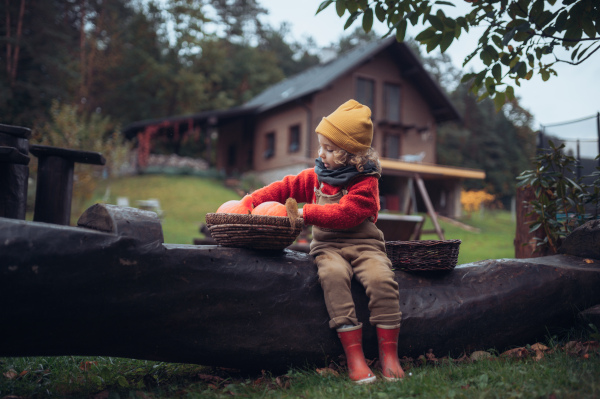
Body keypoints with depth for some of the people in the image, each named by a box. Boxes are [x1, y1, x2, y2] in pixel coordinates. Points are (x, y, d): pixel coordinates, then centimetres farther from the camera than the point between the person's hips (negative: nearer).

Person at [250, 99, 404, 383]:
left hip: (363, 243, -2)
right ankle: (353, 355, -34)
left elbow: (345, 214, -17)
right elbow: (286, 188, 15)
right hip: (328, 245, 2)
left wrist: (307, 213, -17)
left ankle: (389, 354, -19)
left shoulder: (366, 181, -4)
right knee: (333, 274, -32)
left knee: (381, 278, -31)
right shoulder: (317, 175, 14)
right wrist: (252, 200, 4)